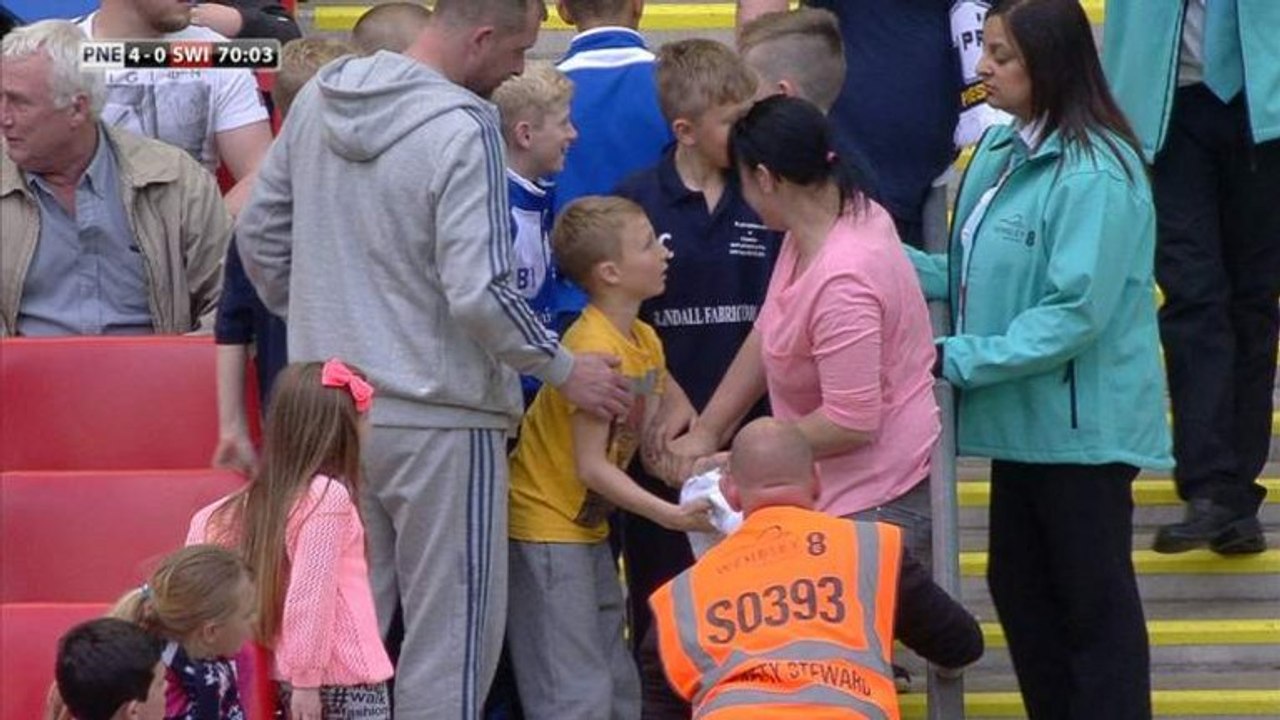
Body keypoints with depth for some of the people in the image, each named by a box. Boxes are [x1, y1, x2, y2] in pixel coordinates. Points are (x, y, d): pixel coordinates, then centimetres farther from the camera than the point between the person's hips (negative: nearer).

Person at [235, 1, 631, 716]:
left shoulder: (319, 99, 5)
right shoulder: (463, 130, -18)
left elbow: (261, 233, 13)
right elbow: (479, 293, -22)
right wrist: (564, 369, -8)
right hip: (440, 418, -7)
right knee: (450, 636, 2)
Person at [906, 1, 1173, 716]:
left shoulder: (1094, 173, -21)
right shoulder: (1002, 151, 5)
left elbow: (1074, 313, -25)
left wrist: (958, 359, -23)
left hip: (1081, 423, -9)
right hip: (1025, 417, 9)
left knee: (1094, 603, 2)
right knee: (1019, 588, 17)